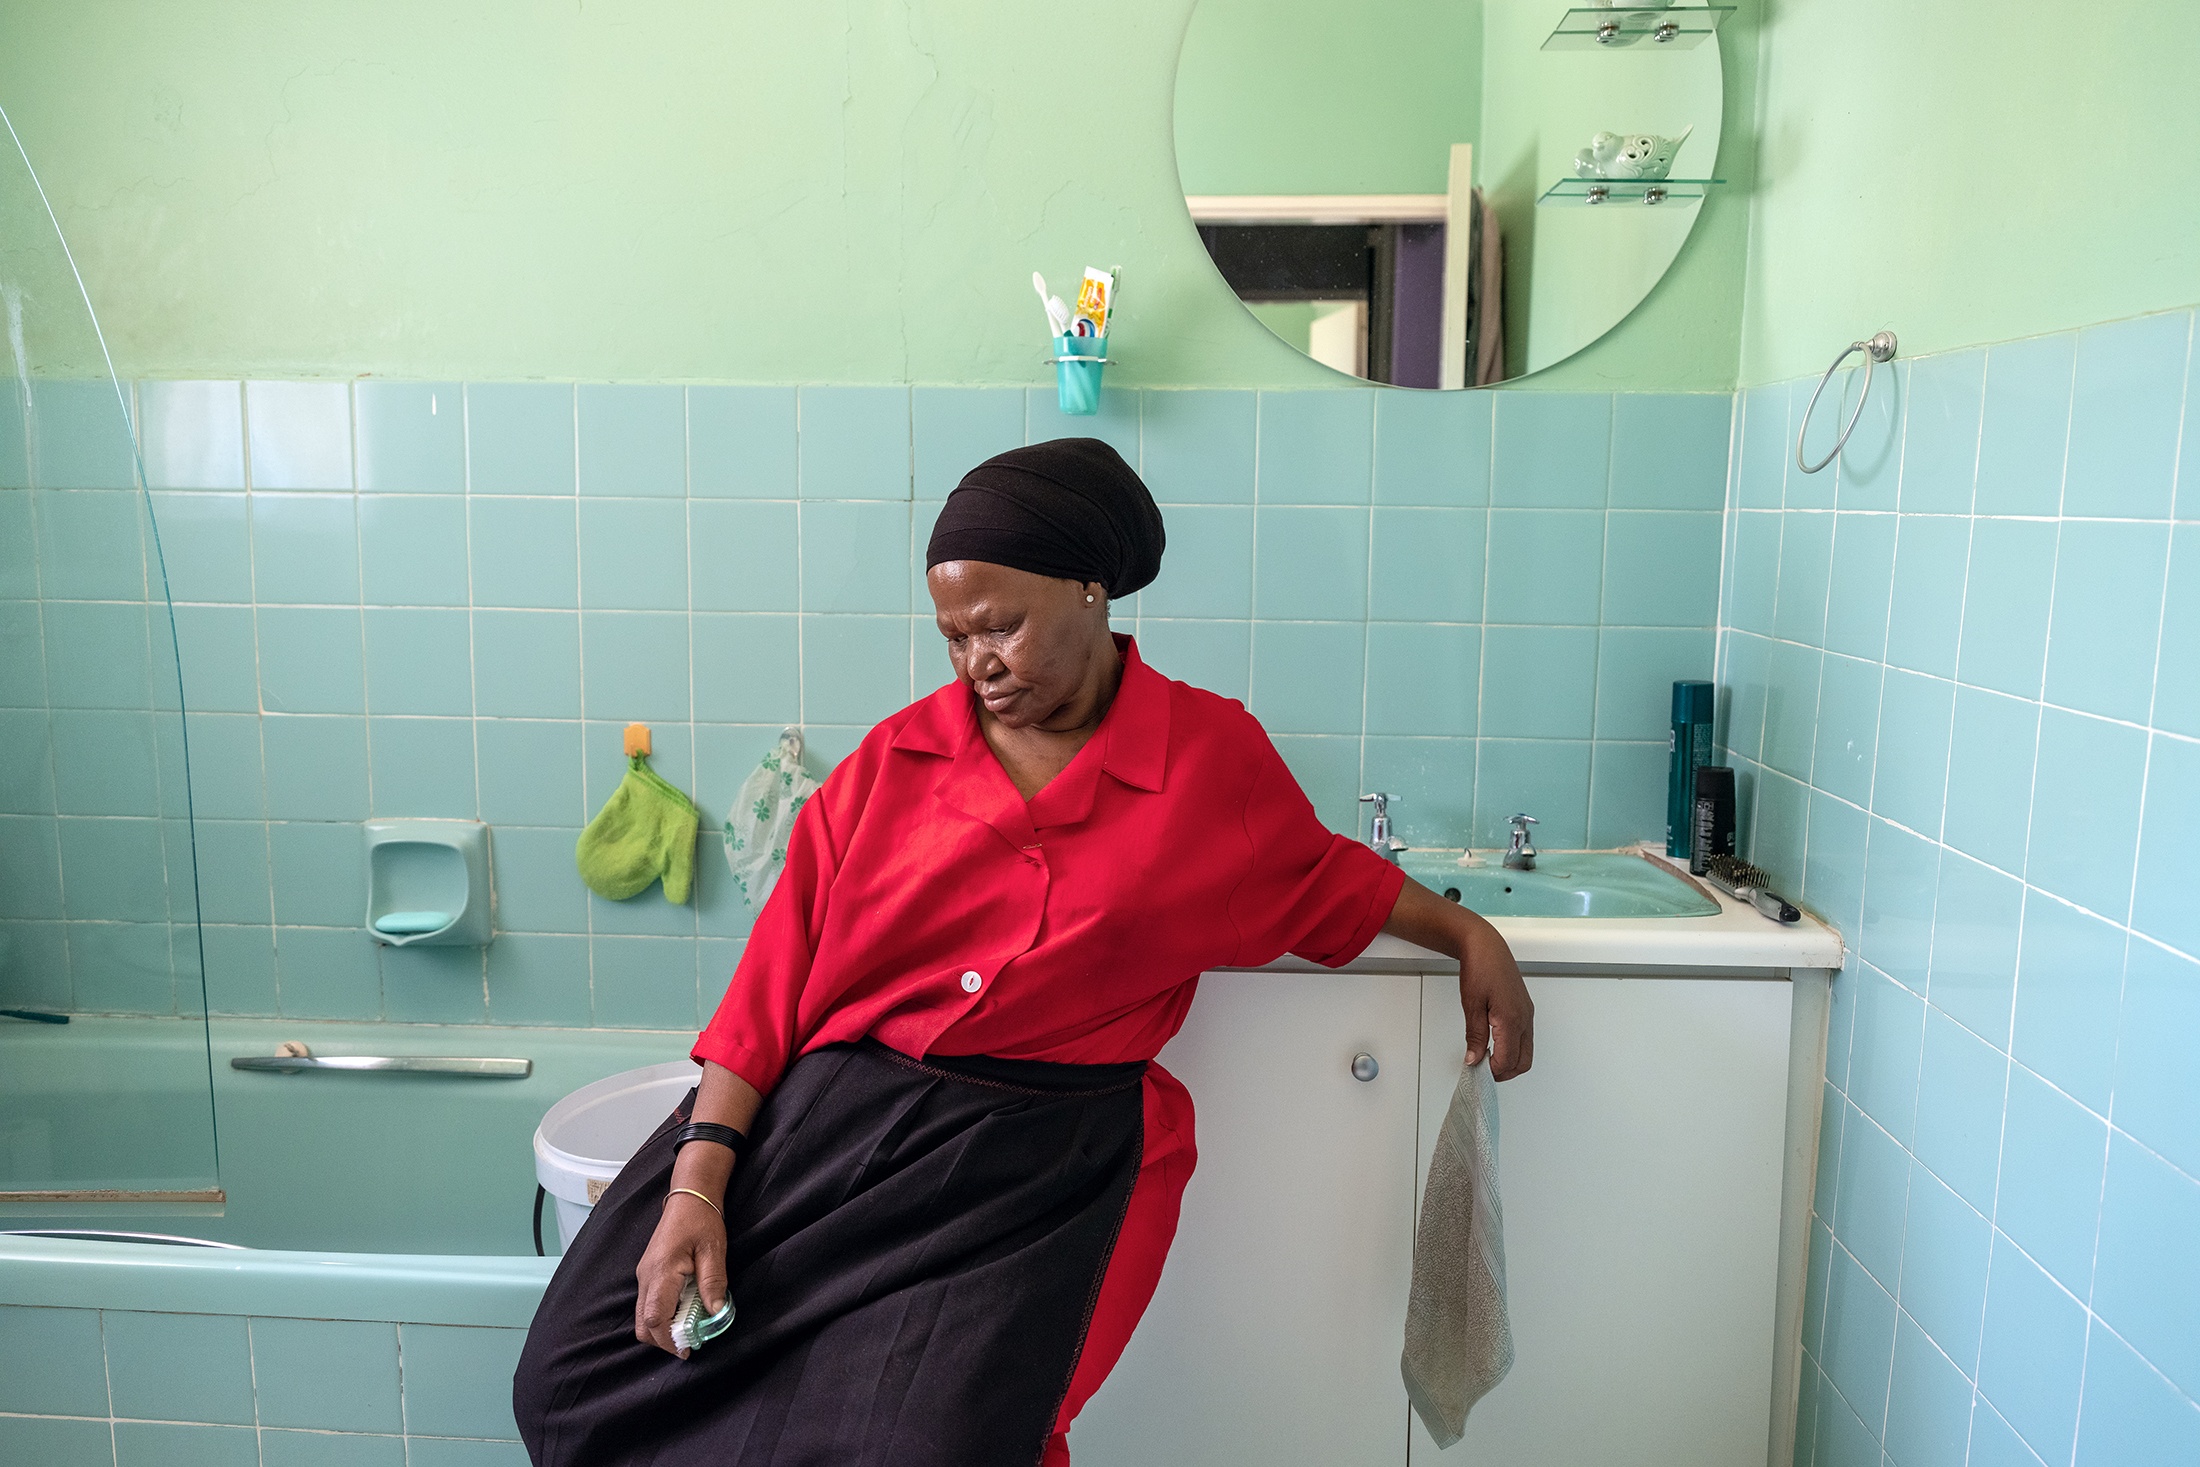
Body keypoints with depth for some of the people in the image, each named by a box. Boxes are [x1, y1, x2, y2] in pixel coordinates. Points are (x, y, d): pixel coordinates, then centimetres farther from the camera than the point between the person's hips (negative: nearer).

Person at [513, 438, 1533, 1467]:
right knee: (574, 1379, -5)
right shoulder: (896, 757, 7)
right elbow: (776, 976, 2)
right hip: (828, 1112, 3)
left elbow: (1321, 881, 25)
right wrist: (697, 1186, -5)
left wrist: (1471, 937, 17)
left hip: (1045, 1159, -2)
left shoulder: (1215, 755, 6)